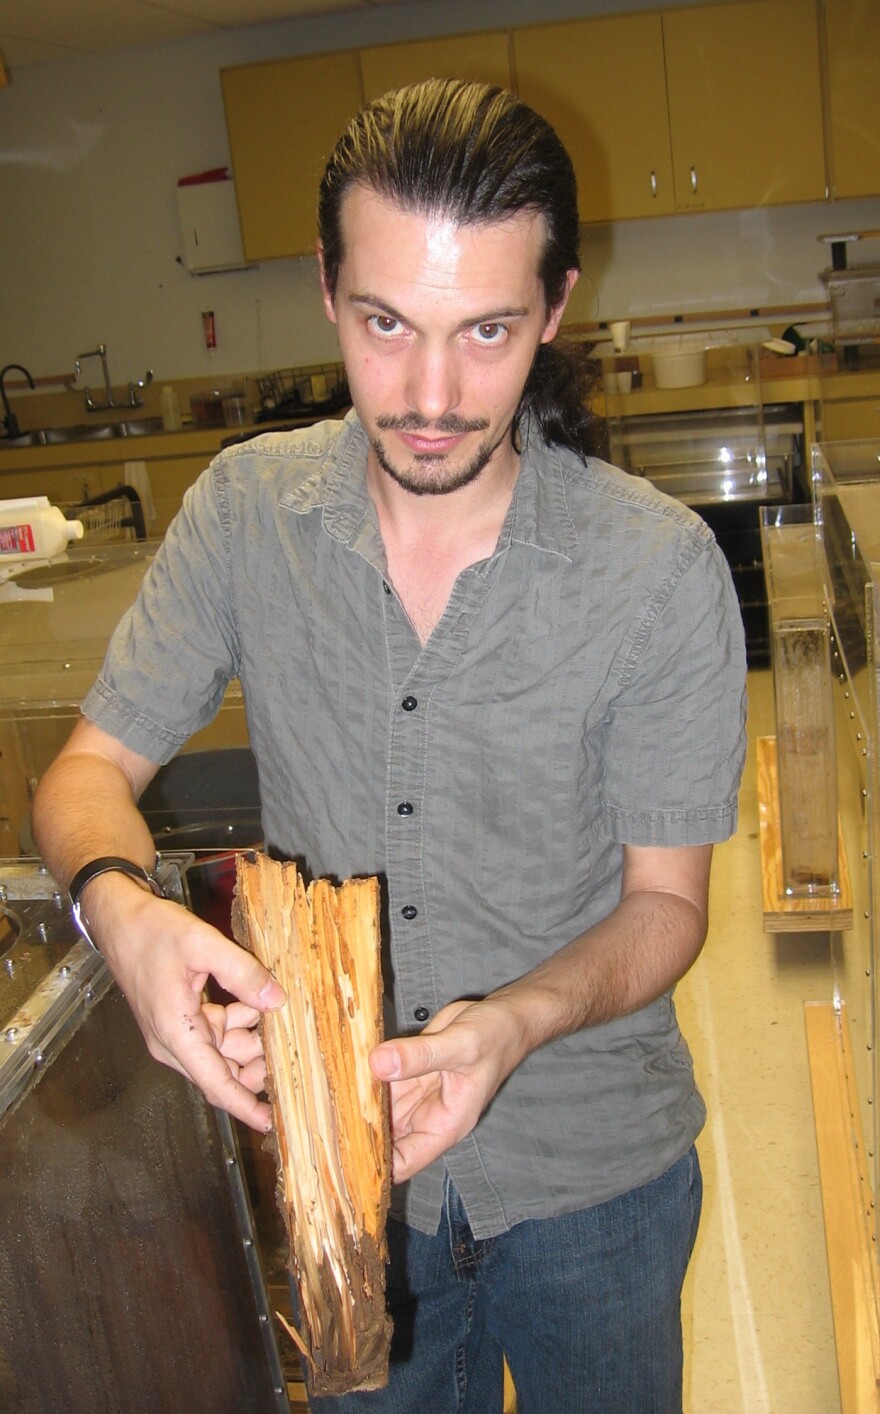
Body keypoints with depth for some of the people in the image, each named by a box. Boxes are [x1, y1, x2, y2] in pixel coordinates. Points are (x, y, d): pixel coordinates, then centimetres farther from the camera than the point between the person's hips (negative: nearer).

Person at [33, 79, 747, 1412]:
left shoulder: (660, 566, -20)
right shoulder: (247, 508, -12)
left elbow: (665, 901, -13)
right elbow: (92, 768, -6)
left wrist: (516, 1023, -32)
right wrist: (122, 904, -28)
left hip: (590, 1166, -1)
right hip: (334, 1143, 2)